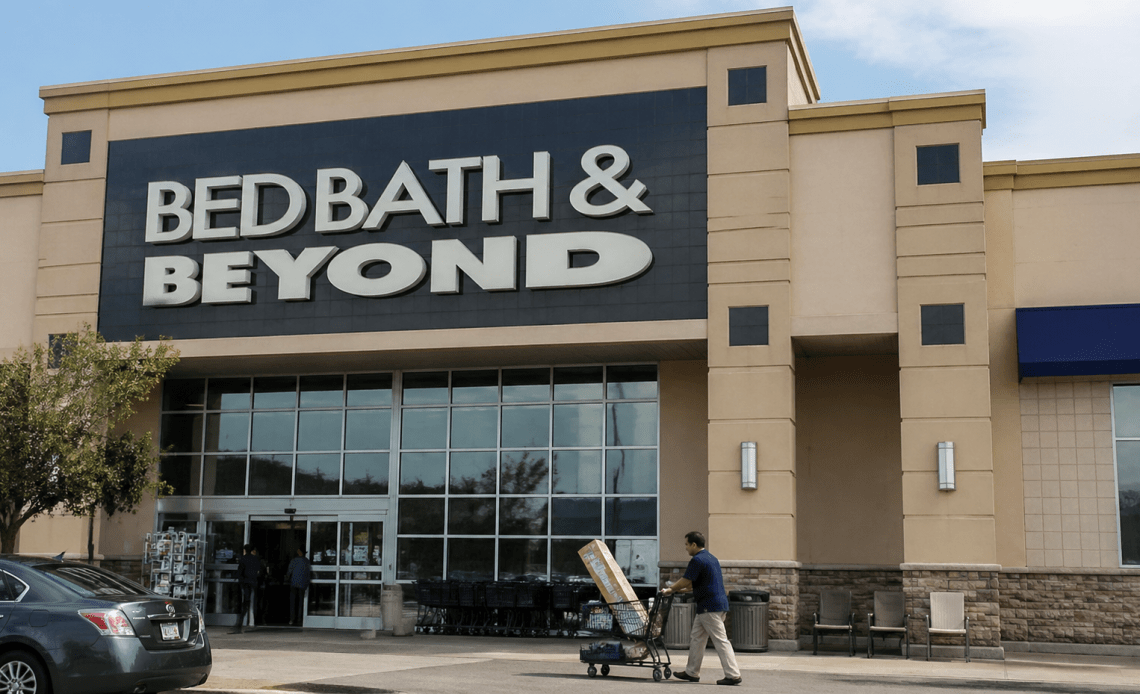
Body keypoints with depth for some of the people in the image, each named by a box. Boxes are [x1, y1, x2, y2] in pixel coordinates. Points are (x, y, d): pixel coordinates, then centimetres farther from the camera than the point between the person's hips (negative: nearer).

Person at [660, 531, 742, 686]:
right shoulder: (710, 558, 16)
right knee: (696, 638, 16)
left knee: (720, 640, -8)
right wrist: (683, 589, 32)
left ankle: (733, 675, -8)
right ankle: (692, 673, 22)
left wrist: (669, 590, 3)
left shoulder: (697, 560, -15)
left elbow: (685, 581, -11)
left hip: (710, 607, -10)